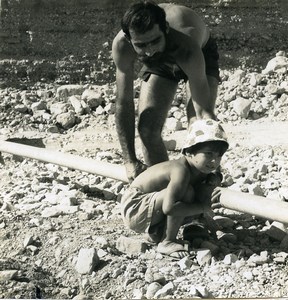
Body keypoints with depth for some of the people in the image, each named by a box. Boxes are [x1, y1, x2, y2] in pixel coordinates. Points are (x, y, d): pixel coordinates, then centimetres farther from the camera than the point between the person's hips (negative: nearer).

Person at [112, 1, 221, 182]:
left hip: (201, 56, -3)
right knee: (147, 129, -9)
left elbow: (204, 111, -45)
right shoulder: (121, 45, -37)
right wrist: (130, 161, -29)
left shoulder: (186, 46, -46)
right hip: (158, 64, 3)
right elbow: (124, 104, -28)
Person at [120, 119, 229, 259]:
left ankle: (158, 232, 14)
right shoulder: (181, 170, -28)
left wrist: (210, 185, -14)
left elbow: (199, 201, 5)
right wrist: (203, 207, -29)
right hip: (133, 209, -9)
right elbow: (169, 208, -38)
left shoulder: (201, 170, 0)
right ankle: (167, 243, -14)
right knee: (185, 192, -26)